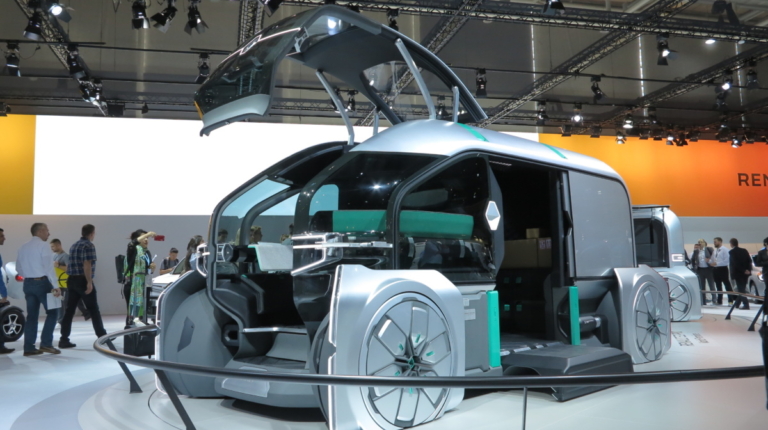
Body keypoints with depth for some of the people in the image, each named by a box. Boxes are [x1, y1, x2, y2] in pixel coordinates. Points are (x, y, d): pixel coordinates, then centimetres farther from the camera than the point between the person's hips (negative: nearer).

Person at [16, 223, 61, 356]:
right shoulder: (43, 245, -10)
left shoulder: (23, 247, 13)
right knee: (52, 312, 2)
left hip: (28, 283, 7)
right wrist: (55, 286, -19)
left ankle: (29, 347, 9)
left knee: (32, 315, 9)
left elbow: (19, 268, 15)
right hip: (42, 282, -7)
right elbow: (48, 267, -17)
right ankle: (46, 343, -5)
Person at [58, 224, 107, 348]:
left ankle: (64, 339, 3)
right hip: (83, 281, -8)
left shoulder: (74, 245, 17)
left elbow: (71, 264, 22)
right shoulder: (89, 246, -10)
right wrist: (89, 282, -20)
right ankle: (102, 336, 9)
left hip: (71, 280, 8)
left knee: (69, 310, 5)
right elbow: (87, 265, -19)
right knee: (94, 310, 2)